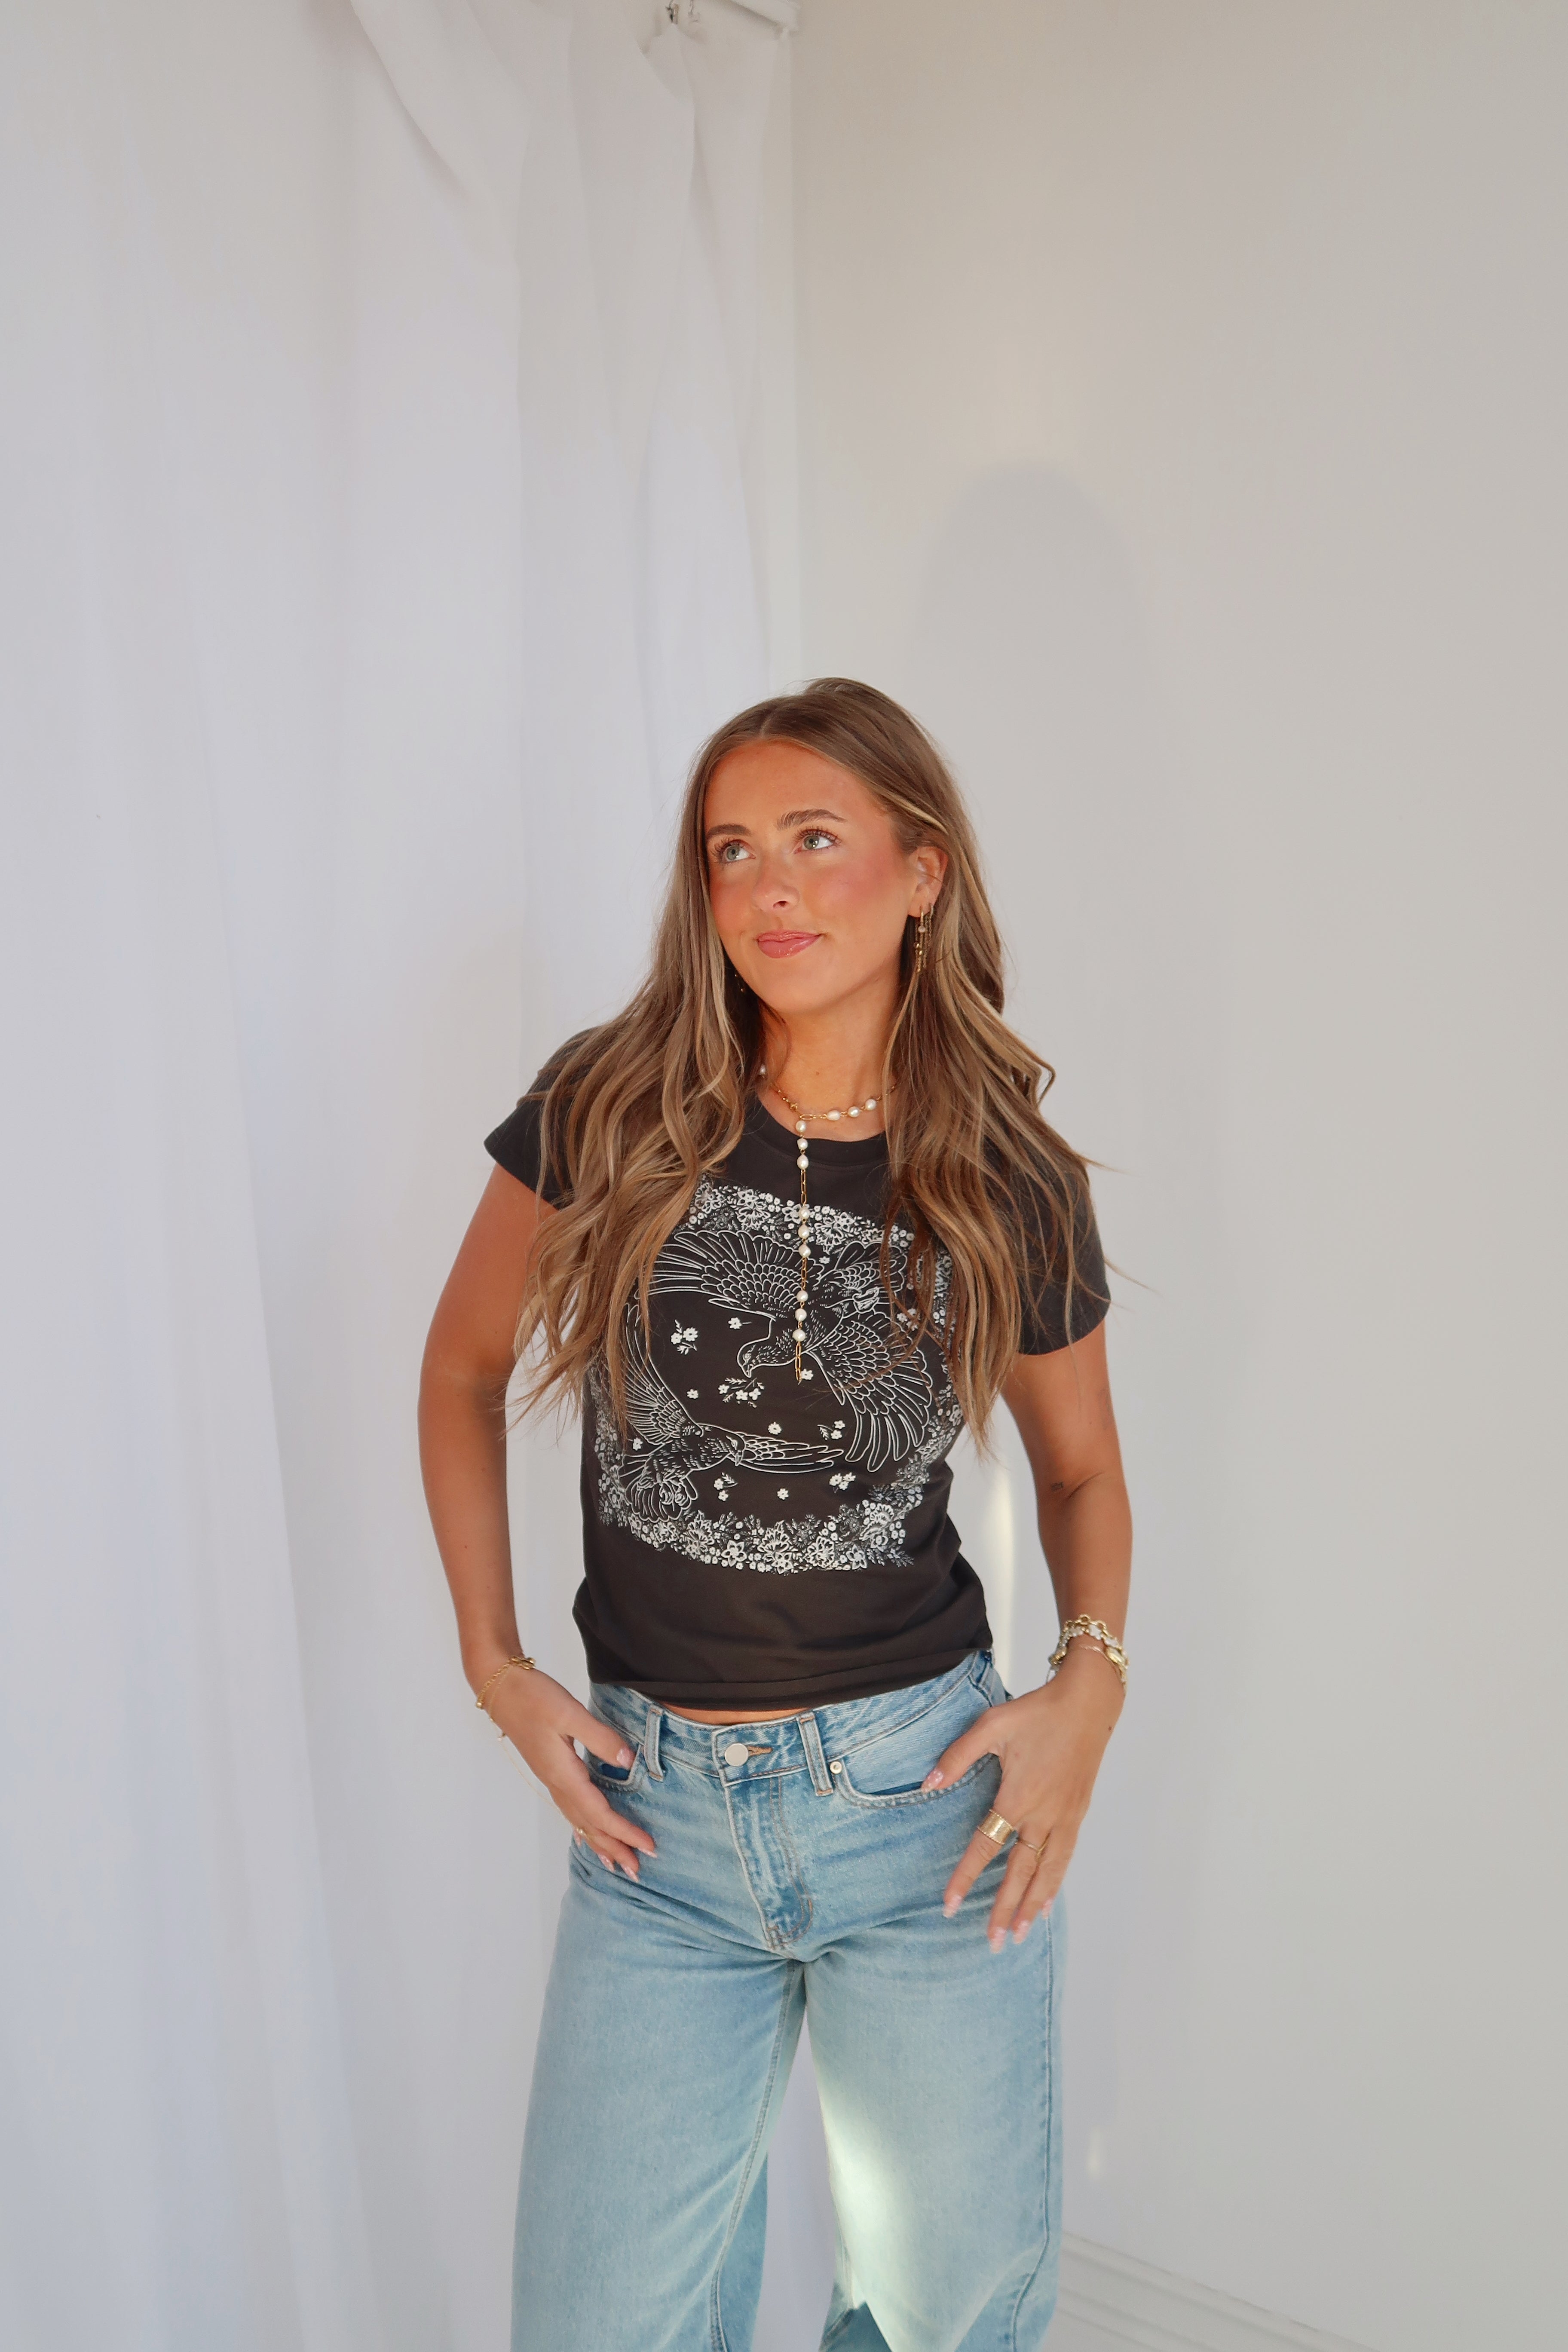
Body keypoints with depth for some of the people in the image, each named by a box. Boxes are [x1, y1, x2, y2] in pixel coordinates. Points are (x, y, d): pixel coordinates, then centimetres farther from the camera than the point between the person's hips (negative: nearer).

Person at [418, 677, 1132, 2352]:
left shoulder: (1013, 1188, -4)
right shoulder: (610, 1112, -6)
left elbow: (1080, 1464, 11)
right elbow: (464, 1368, 7)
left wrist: (1092, 1679, -6)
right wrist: (494, 1663, 1)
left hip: (920, 1791, 0)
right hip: (654, 1810, 0)